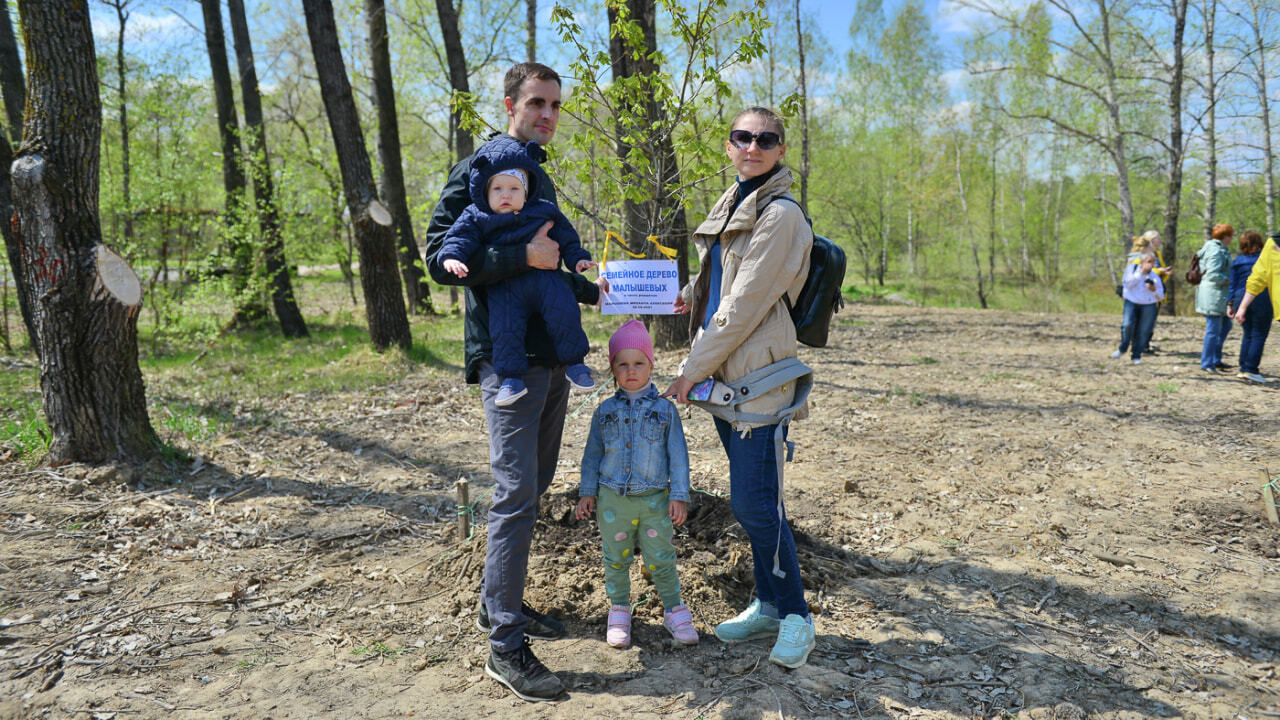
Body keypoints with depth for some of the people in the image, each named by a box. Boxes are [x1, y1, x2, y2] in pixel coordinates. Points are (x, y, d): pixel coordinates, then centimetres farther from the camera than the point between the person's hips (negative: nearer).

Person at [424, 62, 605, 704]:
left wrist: (592, 290, 17)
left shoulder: (542, 180, 20)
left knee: (534, 486, 14)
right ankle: (505, 644, -3)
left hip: (552, 356, 9)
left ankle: (499, 602, 28)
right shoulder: (476, 172, -6)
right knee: (516, 490, -11)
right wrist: (523, 257, -21)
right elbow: (439, 258, -16)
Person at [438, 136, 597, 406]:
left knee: (564, 311, -15)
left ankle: (574, 363, 2)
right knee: (504, 326, -18)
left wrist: (577, 258, 13)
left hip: (543, 277, 1)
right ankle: (511, 378, -8)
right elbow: (461, 236, -5)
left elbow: (566, 236, 20)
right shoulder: (476, 218, 7)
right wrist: (452, 256, -24)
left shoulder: (543, 210, 11)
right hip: (503, 287, -1)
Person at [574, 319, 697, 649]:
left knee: (661, 560, 3)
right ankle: (619, 611, 28)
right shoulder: (605, 411, 5)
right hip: (613, 500, 2)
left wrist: (680, 495, -3)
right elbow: (592, 454, 12)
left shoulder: (664, 409, 0)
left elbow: (678, 454, 1)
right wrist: (587, 492, 8)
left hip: (654, 499, -2)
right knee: (616, 560, 11)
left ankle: (675, 611, 21)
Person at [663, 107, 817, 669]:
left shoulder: (780, 215, -12)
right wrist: (688, 297, 5)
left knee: (754, 503, -6)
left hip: (759, 377, -8)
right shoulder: (731, 206, 14)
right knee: (752, 501, 14)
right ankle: (769, 606, 28)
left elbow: (745, 306, -16)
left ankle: (795, 614, 12)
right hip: (724, 375, 8)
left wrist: (692, 369, -12)